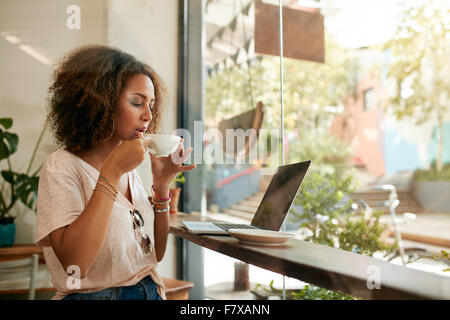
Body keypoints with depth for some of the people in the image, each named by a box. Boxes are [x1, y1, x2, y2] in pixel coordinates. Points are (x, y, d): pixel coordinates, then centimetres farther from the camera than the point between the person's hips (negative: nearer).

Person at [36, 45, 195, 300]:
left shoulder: (129, 169, 8)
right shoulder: (62, 166, -8)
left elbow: (156, 253, 8)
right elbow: (74, 263, -20)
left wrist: (162, 183, -2)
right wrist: (111, 173, -19)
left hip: (152, 292, 5)